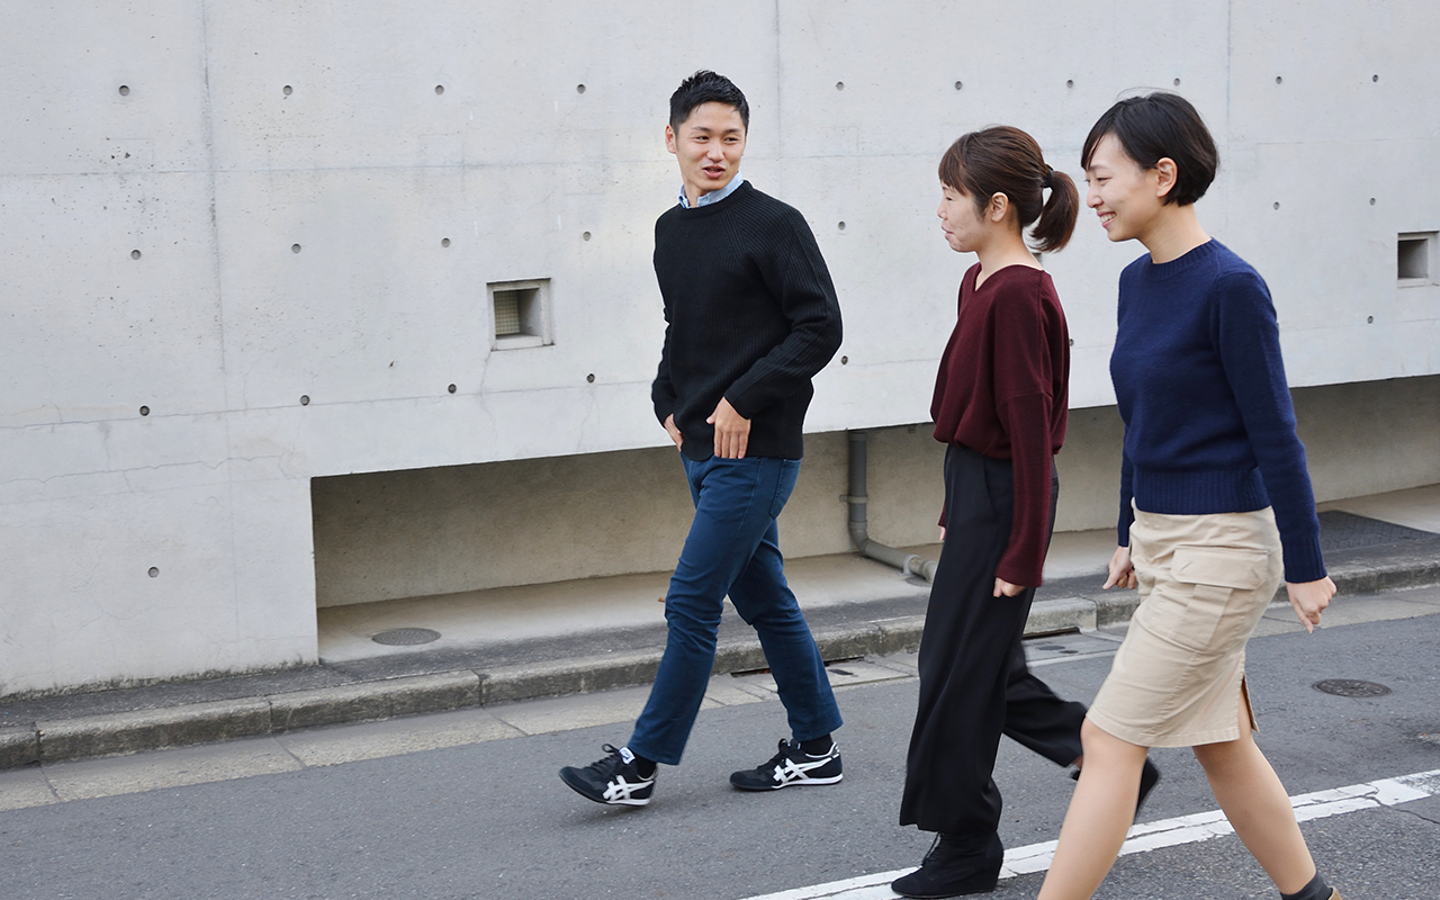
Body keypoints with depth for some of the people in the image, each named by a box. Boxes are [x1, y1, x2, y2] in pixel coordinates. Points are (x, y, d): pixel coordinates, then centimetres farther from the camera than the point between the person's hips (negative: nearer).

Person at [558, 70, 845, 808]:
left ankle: (640, 764, 3)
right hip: (701, 448, 8)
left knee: (692, 602, -5)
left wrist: (744, 400, -16)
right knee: (762, 599, 14)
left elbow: (820, 327, -13)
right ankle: (815, 747, 25)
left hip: (755, 450, -8)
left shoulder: (773, 225, -10)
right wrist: (670, 404, 9)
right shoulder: (670, 230, 12)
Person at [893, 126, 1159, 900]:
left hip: (1003, 497, -10)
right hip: (976, 490, 10)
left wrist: (1023, 553, -19)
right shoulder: (981, 282, 10)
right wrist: (955, 510, 19)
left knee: (959, 669, 1)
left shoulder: (1018, 295, -20)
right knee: (971, 661, 17)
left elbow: (1030, 429, -20)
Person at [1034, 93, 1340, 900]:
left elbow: (1275, 435, -15)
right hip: (1163, 537, 9)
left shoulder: (1230, 287, -17)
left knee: (1110, 738, -5)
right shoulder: (1138, 281, 7)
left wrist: (1306, 566, -12)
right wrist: (1131, 536, 21)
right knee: (1221, 743, 16)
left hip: (1222, 546, -9)